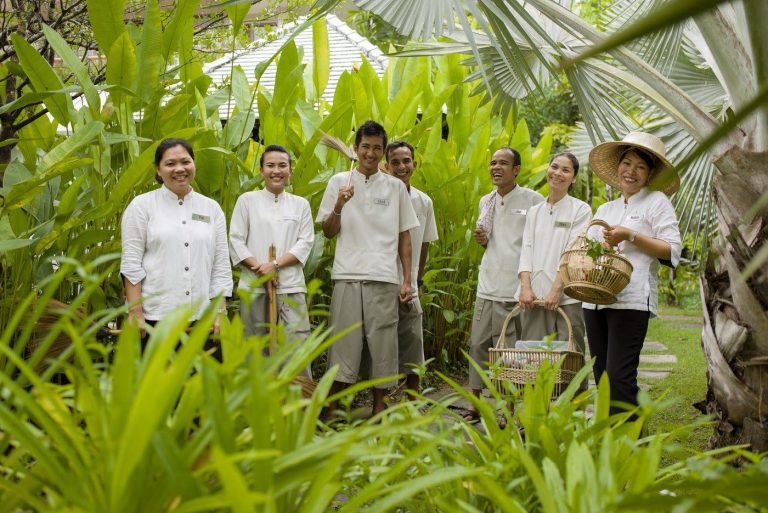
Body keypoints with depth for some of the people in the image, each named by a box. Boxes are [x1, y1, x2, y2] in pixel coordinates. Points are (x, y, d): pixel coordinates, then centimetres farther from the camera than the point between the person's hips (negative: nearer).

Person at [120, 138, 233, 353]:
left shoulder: (212, 209, 12)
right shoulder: (142, 205, 3)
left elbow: (221, 266, 10)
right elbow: (131, 263, -2)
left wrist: (220, 313, 3)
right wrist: (135, 313, -9)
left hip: (201, 318, 3)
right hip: (154, 317, -2)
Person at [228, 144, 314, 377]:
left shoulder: (300, 204, 13)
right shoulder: (247, 200, 8)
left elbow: (305, 243, 3)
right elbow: (236, 241, 2)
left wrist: (275, 265, -10)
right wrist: (260, 269, -10)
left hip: (291, 286, 0)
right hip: (254, 286, 0)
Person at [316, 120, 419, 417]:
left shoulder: (395, 187, 10)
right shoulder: (339, 182, 8)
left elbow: (404, 236, 12)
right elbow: (328, 232, 7)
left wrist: (407, 280, 5)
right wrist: (338, 207, -12)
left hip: (384, 279, 1)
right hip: (348, 277, -1)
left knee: (383, 344, 2)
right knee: (343, 345, -2)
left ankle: (379, 410, 11)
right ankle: (331, 410, 3)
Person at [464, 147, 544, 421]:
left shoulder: (533, 200, -4)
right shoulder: (486, 202, 15)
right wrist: (483, 241, 5)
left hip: (516, 287, -6)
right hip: (487, 285, 6)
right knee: (478, 344, 6)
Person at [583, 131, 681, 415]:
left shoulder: (657, 202, 5)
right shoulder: (605, 209, 23)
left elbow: (672, 251, -4)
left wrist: (631, 236, -12)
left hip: (632, 300, -6)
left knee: (619, 378, -14)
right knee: (602, 378, 5)